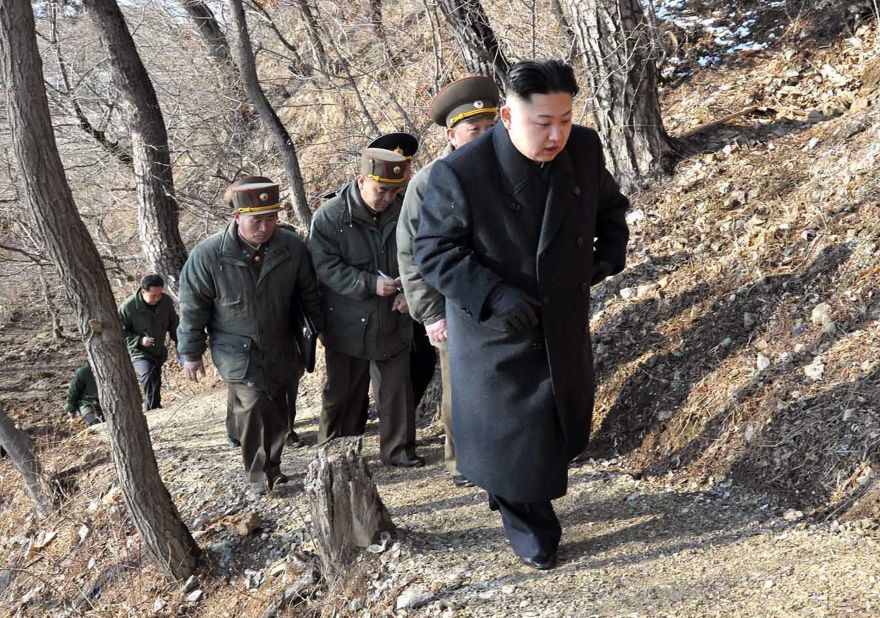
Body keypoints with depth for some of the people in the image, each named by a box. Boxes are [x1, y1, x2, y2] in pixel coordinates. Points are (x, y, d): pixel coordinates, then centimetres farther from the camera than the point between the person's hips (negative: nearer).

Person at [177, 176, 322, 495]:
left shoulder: (292, 247, -12)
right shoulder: (209, 254, -18)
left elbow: (309, 293, 3)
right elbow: (193, 306, -7)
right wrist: (191, 354, -1)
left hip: (280, 349, 3)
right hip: (237, 351, -3)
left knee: (277, 412, 12)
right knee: (255, 407, -16)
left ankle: (272, 467, 33)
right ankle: (258, 476, 1)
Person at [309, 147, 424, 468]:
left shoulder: (402, 212, -3)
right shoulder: (330, 216, -12)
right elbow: (325, 267, -17)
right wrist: (370, 284, -25)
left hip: (393, 320, 3)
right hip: (347, 325, -2)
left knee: (397, 388, 9)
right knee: (343, 392, 12)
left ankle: (398, 450, 24)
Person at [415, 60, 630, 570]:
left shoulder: (585, 149, -7)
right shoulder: (459, 174, -23)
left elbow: (610, 204, 12)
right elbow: (434, 251, -17)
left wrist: (609, 252, -5)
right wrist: (495, 296, -27)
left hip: (565, 328, 5)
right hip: (495, 334, -4)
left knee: (561, 424, 19)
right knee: (510, 436, 6)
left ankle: (537, 502, 48)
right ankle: (529, 530, 32)